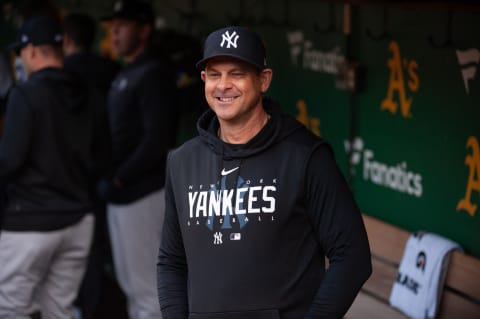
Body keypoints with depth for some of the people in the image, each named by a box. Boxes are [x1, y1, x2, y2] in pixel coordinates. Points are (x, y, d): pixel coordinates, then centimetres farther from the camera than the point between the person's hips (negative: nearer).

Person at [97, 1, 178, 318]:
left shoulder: (153, 74, -13)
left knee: (145, 284, -6)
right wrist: (112, 180, 6)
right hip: (122, 194, 10)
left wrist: (118, 180, -18)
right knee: (131, 282, 17)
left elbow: (158, 140, -21)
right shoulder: (125, 75, 17)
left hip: (142, 194, -10)